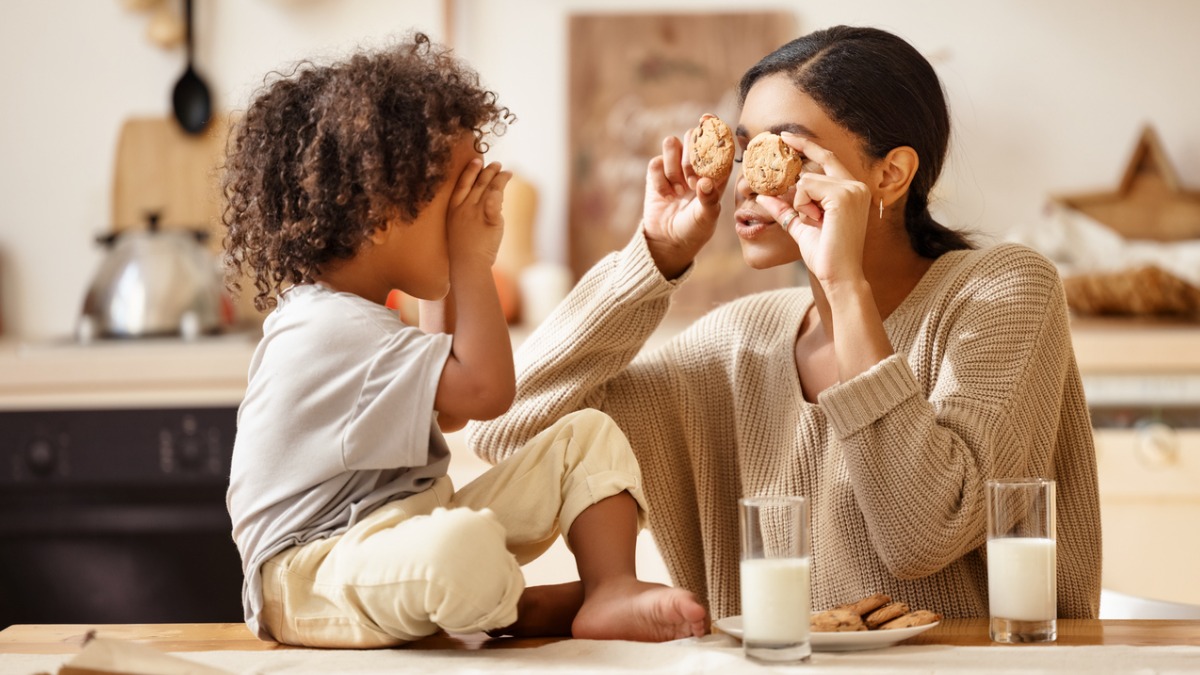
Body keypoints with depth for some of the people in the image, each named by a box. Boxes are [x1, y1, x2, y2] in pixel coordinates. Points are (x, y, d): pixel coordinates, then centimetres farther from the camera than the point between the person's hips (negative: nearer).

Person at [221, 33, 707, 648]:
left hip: (416, 527, 10)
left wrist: (446, 289, 17)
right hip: (309, 583, -10)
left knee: (589, 436, 2)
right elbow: (487, 390, -25)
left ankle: (611, 592, -15)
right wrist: (471, 264, -14)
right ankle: (525, 610, -11)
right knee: (468, 547, -44)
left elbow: (447, 412, 26)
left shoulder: (349, 316, 13)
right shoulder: (332, 331, -22)